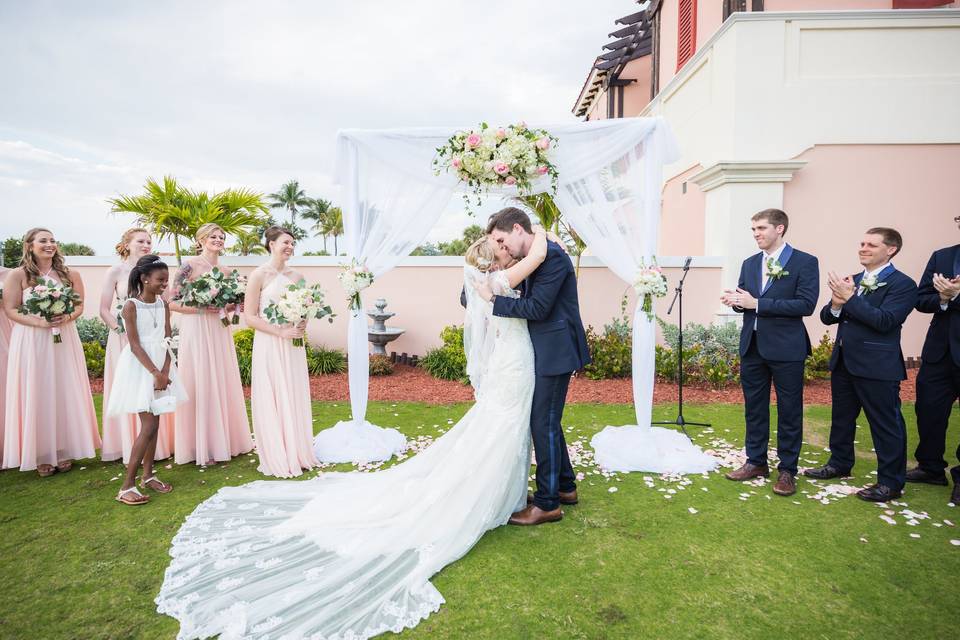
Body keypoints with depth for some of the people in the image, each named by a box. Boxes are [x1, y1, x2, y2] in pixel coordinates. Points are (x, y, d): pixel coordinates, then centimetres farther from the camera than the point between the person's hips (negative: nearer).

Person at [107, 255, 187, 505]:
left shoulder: (163, 304, 6)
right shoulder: (131, 306, -10)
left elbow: (167, 341, 3)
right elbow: (134, 345, -14)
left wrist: (165, 371, -10)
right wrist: (155, 372, -19)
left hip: (160, 365, 6)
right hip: (140, 366, -6)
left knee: (154, 423, 10)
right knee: (149, 425, -10)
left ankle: (147, 476, 23)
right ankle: (127, 486, -2)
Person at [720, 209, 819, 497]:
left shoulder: (805, 262, -7)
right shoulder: (749, 263, 11)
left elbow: (806, 305, -16)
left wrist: (757, 304, -21)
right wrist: (735, 301, -12)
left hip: (786, 349, -5)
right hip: (752, 346, 5)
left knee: (789, 411, 6)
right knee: (754, 408, 13)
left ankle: (787, 470, 19)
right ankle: (756, 462, 27)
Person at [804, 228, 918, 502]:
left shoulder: (902, 284, -10)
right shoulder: (852, 281, 10)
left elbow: (884, 320, -22)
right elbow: (827, 317, 8)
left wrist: (849, 298, -24)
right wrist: (836, 304, -13)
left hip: (877, 366, -7)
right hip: (843, 362, 7)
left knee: (886, 424, 4)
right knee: (841, 417, 19)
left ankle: (890, 482, 17)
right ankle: (839, 464, 36)